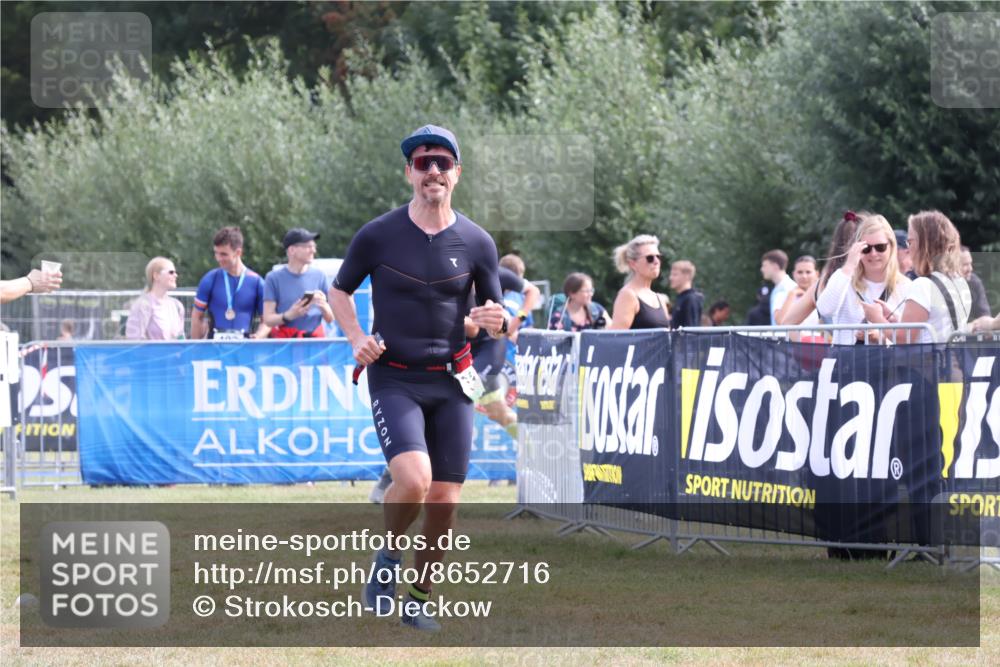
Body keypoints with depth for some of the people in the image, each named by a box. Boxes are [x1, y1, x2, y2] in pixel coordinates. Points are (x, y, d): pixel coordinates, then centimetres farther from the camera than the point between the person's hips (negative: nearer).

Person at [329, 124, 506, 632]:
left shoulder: (476, 242, 2)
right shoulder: (377, 236, -4)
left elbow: (494, 317, 11)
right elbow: (340, 290, 11)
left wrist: (495, 322, -13)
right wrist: (356, 337, -7)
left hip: (450, 382, 3)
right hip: (393, 378, -3)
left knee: (444, 501, 1)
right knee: (414, 479, -24)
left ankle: (420, 599, 19)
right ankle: (387, 557, 4)